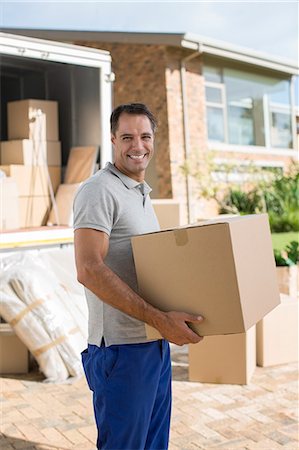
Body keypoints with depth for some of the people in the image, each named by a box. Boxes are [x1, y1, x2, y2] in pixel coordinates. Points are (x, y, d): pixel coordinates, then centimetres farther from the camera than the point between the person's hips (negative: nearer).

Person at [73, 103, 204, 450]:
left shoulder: (142, 193, 17)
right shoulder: (99, 190, -13)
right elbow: (89, 270, -24)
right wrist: (159, 318, -25)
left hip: (156, 342, 9)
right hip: (121, 347, -9)